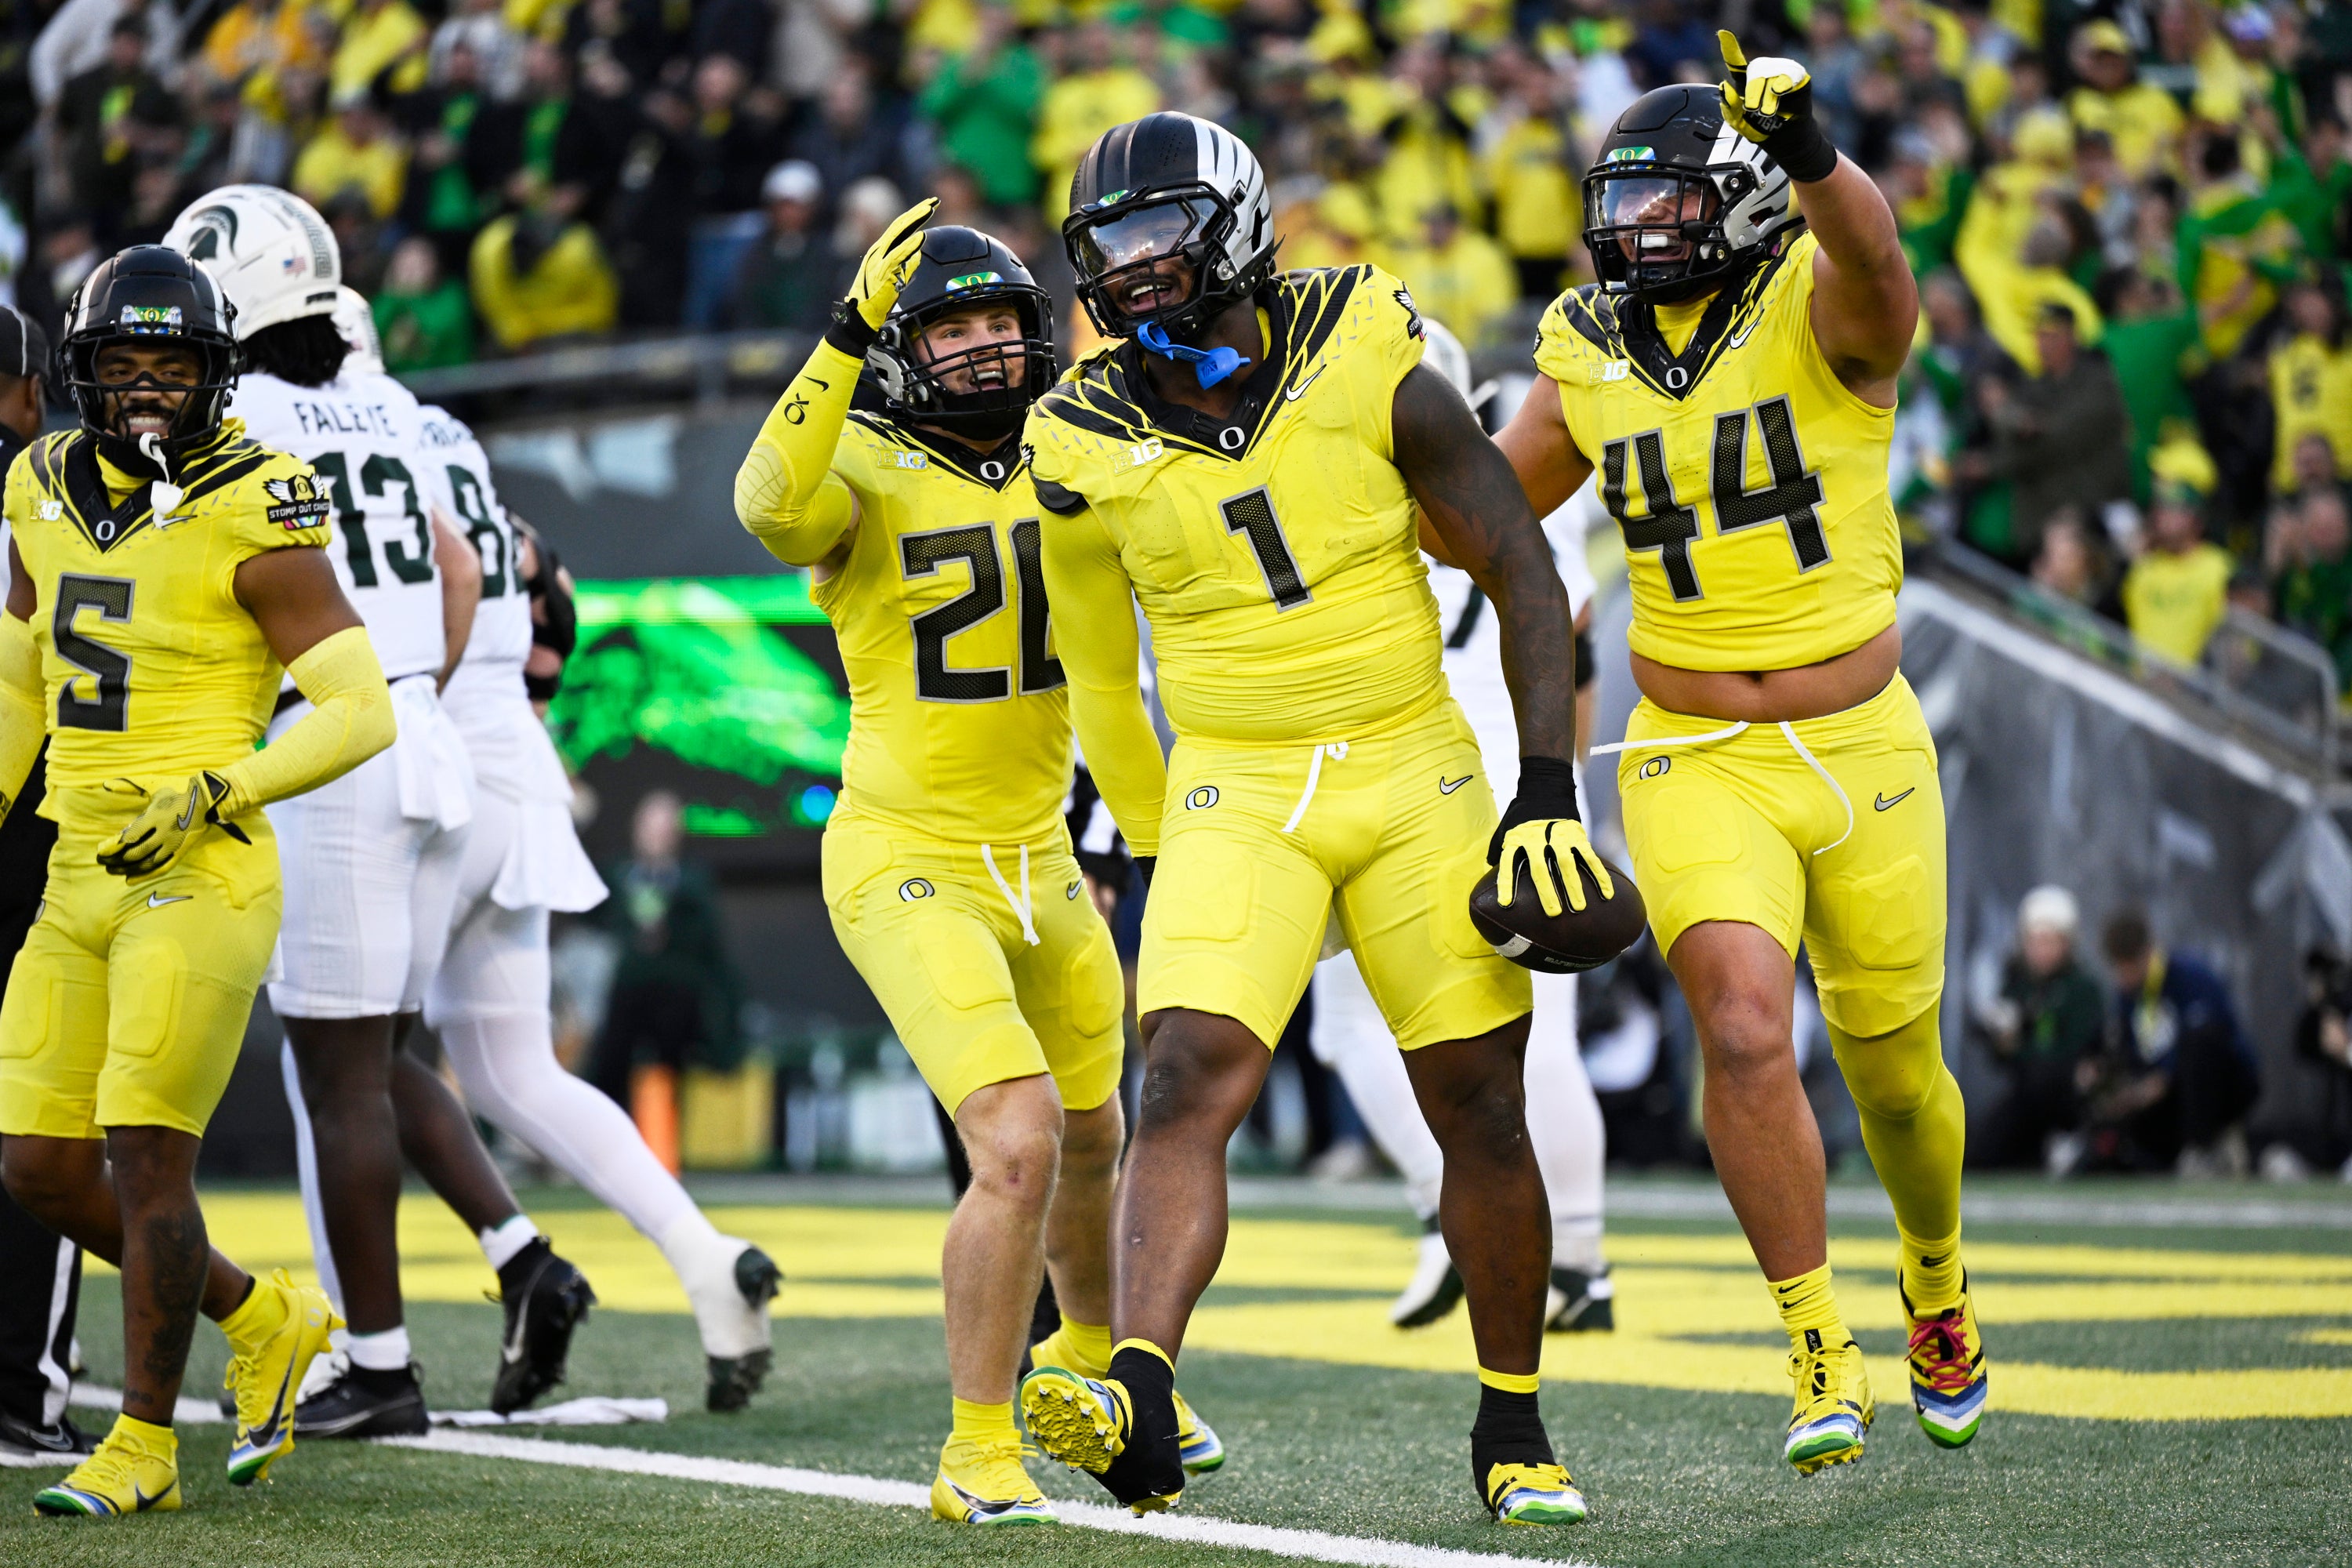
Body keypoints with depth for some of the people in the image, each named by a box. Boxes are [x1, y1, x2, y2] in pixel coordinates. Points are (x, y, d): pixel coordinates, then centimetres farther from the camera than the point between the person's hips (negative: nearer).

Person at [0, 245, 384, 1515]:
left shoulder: (253, 520, -11)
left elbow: (360, 711, -12)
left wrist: (216, 795, -20)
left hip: (200, 878, -7)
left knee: (144, 1157, -8)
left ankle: (144, 1440, 10)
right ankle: (264, 1323, 25)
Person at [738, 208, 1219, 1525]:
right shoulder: (865, 474, -15)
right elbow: (773, 502, -36)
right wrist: (846, 332, -42)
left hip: (1041, 864, 7)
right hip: (910, 871, -7)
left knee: (1092, 1142, 24)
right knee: (1019, 1143, -21)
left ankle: (1091, 1358, 52)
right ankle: (979, 1454, -8)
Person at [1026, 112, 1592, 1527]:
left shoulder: (1374, 377, -9)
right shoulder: (1092, 449, -3)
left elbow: (1527, 581, -2)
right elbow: (1101, 676, 13)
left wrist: (1549, 794, -8)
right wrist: (1159, 846, 19)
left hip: (1416, 779, 0)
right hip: (1233, 798, 0)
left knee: (1481, 1107, 4)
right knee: (1187, 1086, -20)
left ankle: (1514, 1431, 21)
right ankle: (1140, 1411, -35)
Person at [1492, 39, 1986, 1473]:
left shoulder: (1821, 308, -11)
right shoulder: (1593, 357, 3)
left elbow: (1870, 251, -37)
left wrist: (1808, 154, -58)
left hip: (1863, 753, -1)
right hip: (1696, 768, 1)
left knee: (1895, 1073, 13)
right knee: (1746, 1028, -22)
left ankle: (1938, 1280, 45)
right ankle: (1822, 1354, -11)